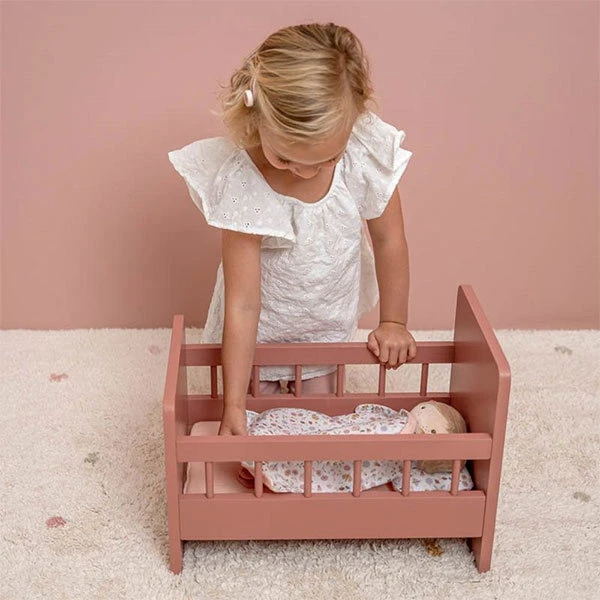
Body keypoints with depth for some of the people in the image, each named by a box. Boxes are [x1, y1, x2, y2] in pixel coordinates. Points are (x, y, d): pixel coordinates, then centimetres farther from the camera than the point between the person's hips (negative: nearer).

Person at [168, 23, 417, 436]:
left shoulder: (368, 154, -28)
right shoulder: (240, 182, -34)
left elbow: (388, 241, -10)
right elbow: (242, 304, -30)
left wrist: (393, 322, 0)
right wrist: (233, 405, -29)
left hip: (328, 324, 2)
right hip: (260, 330, -2)